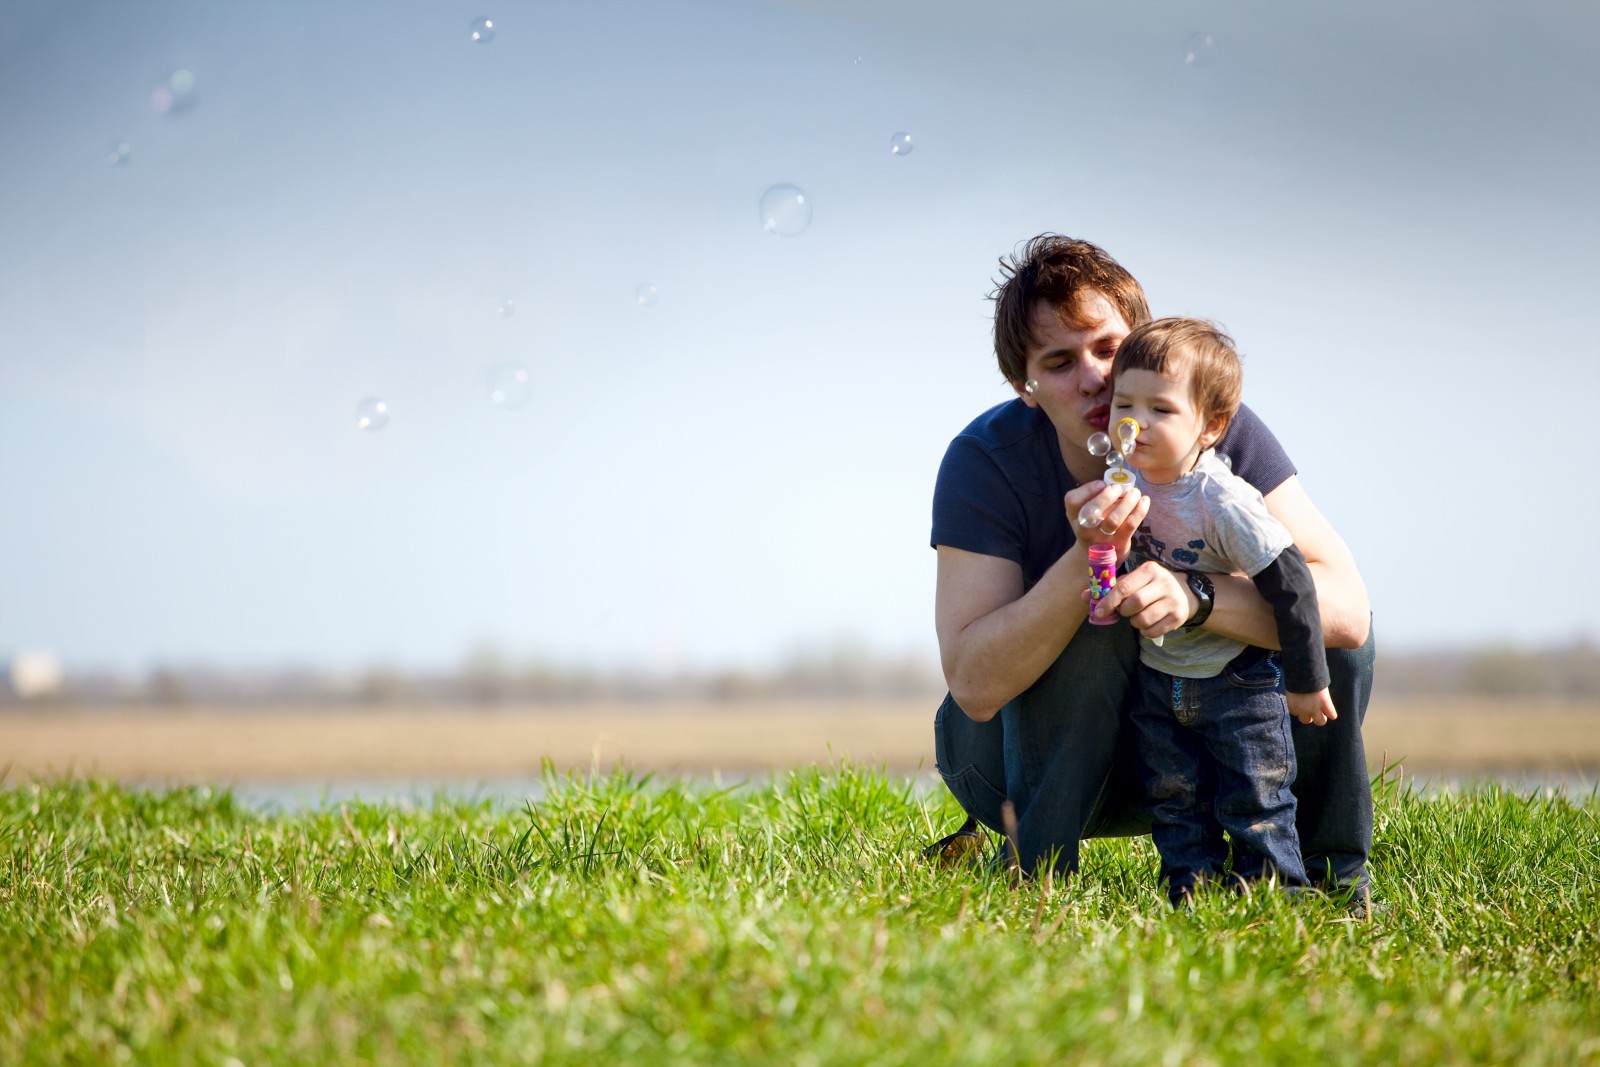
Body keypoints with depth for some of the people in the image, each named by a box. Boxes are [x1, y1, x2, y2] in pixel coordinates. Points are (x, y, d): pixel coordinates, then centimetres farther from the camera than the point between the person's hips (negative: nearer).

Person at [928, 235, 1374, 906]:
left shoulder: (1219, 429, -16)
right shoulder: (985, 462, -22)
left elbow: (1345, 608, -26)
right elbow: (973, 686, -31)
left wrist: (1195, 597, -43)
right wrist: (1086, 561, -44)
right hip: (1016, 756, -3)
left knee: (1332, 630, -17)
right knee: (1094, 620, -31)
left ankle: (1328, 875, -1)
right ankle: (1032, 869, -20)